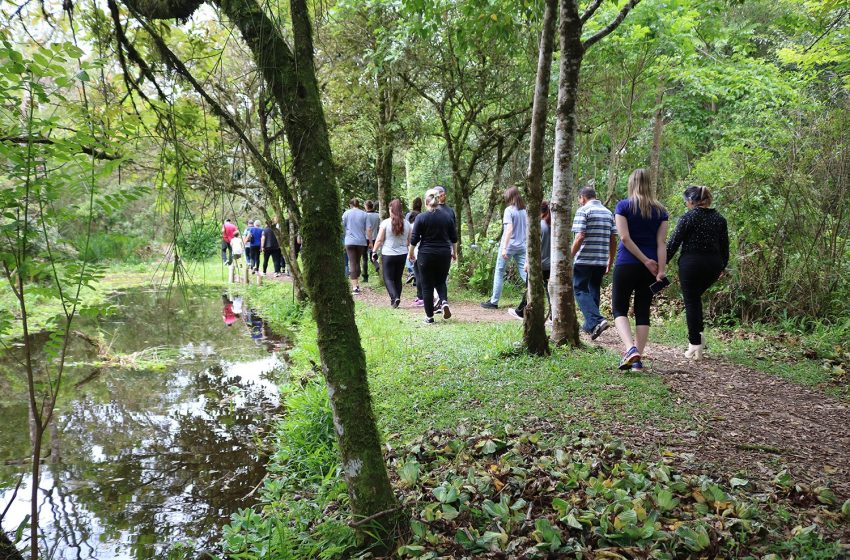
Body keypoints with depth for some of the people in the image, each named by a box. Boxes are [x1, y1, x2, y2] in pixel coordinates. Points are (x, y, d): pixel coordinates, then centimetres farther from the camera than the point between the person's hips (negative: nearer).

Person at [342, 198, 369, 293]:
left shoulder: (346, 213, 1)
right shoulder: (364, 214, 3)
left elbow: (342, 227, 5)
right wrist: (370, 242, 11)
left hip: (350, 241, -2)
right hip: (361, 241, 2)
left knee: (352, 263, -4)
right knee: (357, 262, 18)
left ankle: (355, 287, -13)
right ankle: (357, 284, 25)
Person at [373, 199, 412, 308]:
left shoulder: (385, 223, -10)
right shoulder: (407, 223, 2)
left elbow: (379, 240, -9)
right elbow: (409, 241, 9)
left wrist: (375, 251, 3)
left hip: (388, 255, -4)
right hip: (402, 254, 4)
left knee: (388, 278, 4)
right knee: (398, 278, 13)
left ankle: (395, 297, -15)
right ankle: (395, 301, 17)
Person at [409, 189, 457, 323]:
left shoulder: (421, 217, -7)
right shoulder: (447, 216, 2)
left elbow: (414, 239, -6)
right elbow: (454, 238, 9)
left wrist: (410, 253, 8)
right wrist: (453, 251, 24)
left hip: (426, 254, -3)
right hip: (444, 254, 3)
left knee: (427, 286, 5)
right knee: (440, 282, 19)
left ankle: (429, 317, 8)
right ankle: (444, 301, -9)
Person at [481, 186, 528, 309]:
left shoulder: (509, 210, -9)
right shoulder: (525, 210, 8)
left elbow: (509, 229, -20)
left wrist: (504, 248, -24)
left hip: (509, 245, -5)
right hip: (522, 246, 5)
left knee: (499, 272, 7)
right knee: (524, 273, 3)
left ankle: (494, 301, 12)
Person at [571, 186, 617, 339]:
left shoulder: (583, 211, -6)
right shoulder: (608, 212, 14)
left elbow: (580, 237, -15)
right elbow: (613, 240, 12)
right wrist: (610, 261, 18)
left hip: (584, 259, -6)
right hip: (601, 261, 7)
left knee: (580, 290, -1)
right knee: (594, 290, 15)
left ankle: (596, 321, -19)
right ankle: (589, 326, 21)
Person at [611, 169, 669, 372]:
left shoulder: (623, 206, -2)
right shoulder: (660, 211, 6)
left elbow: (625, 238, -11)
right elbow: (661, 243, -2)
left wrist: (646, 261, -9)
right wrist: (661, 271, -5)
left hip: (626, 265, -3)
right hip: (650, 269, 3)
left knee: (619, 309, 5)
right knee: (643, 311, 9)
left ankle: (631, 348, -18)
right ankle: (637, 360, 8)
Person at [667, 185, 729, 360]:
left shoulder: (688, 217, -8)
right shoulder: (719, 218, 8)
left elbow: (673, 243, -9)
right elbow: (725, 246, 12)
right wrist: (722, 266, 24)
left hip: (691, 264, -5)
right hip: (713, 265, 6)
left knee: (691, 302, 3)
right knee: (695, 296, 25)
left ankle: (695, 345, 3)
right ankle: (698, 334, 15)